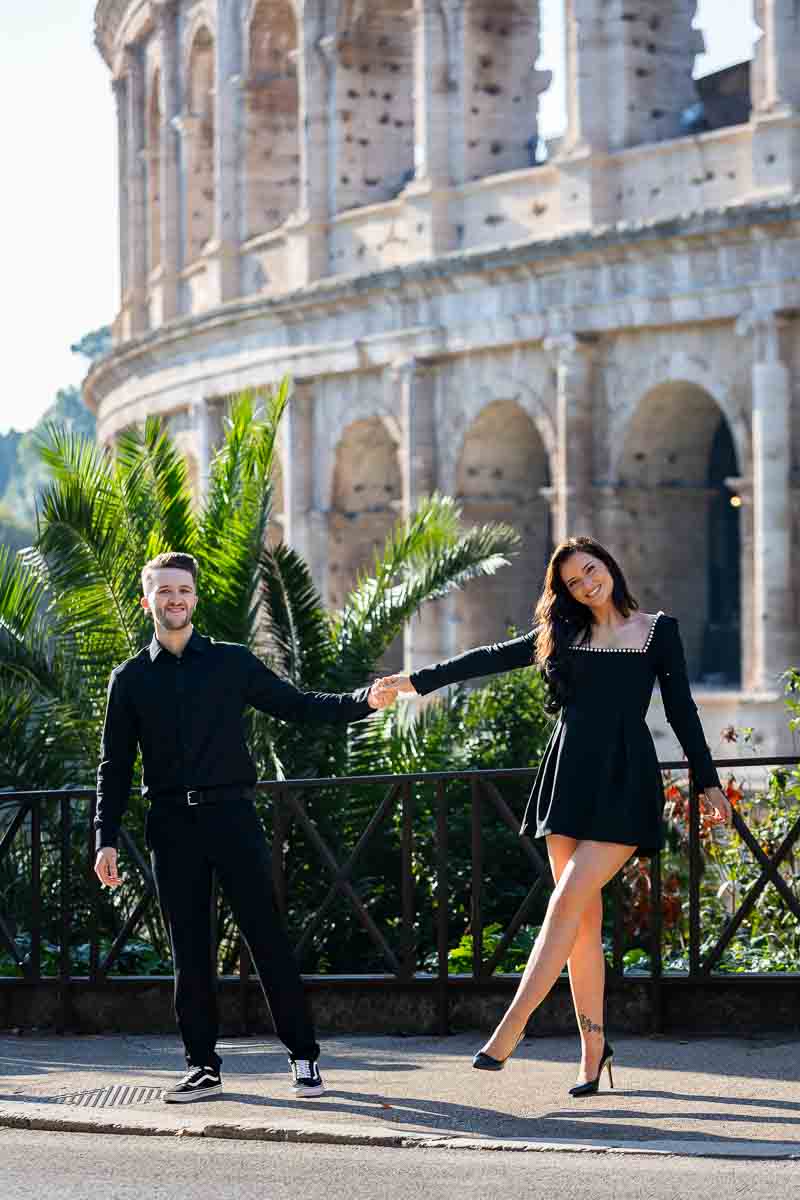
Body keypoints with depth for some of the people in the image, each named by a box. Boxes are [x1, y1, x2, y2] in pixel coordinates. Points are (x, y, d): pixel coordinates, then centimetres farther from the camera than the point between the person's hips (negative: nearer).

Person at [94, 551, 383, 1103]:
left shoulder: (233, 663, 7)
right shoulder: (131, 679, 10)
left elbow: (297, 705, 9)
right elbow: (115, 766, 11)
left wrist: (362, 702, -5)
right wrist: (107, 839, 4)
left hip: (231, 815, -1)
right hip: (171, 825, 1)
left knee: (268, 936, -5)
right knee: (190, 948, 3)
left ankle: (304, 1057, 1)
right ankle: (203, 1066, 9)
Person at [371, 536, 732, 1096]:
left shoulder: (659, 630, 7)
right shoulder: (564, 634, 15)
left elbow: (681, 709, 8)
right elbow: (490, 658, 15)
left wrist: (708, 781, 6)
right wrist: (414, 681, 13)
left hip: (624, 781, -4)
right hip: (570, 776, 4)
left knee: (567, 904, -15)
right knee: (585, 919, 2)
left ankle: (511, 1028, -19)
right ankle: (594, 1046, 6)